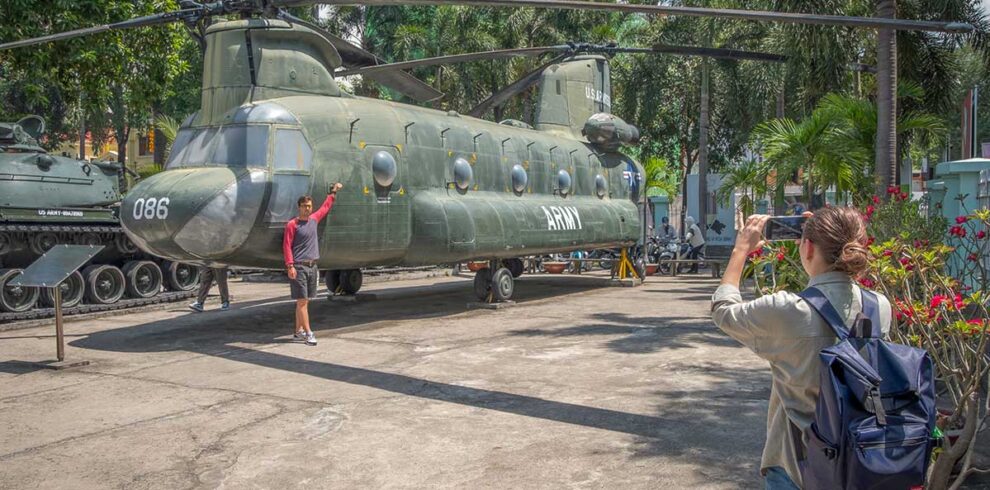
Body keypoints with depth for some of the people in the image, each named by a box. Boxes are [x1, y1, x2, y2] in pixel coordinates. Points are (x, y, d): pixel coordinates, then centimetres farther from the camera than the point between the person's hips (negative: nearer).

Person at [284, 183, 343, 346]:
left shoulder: (314, 219, 12)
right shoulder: (292, 224, -5)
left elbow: (325, 207, 31)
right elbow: (287, 246, -9)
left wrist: (333, 192, 37)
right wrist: (290, 266, -17)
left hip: (312, 266, 6)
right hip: (299, 266, -6)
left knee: (304, 301, 10)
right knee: (302, 301, -6)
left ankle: (298, 331, 17)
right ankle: (308, 333, -6)